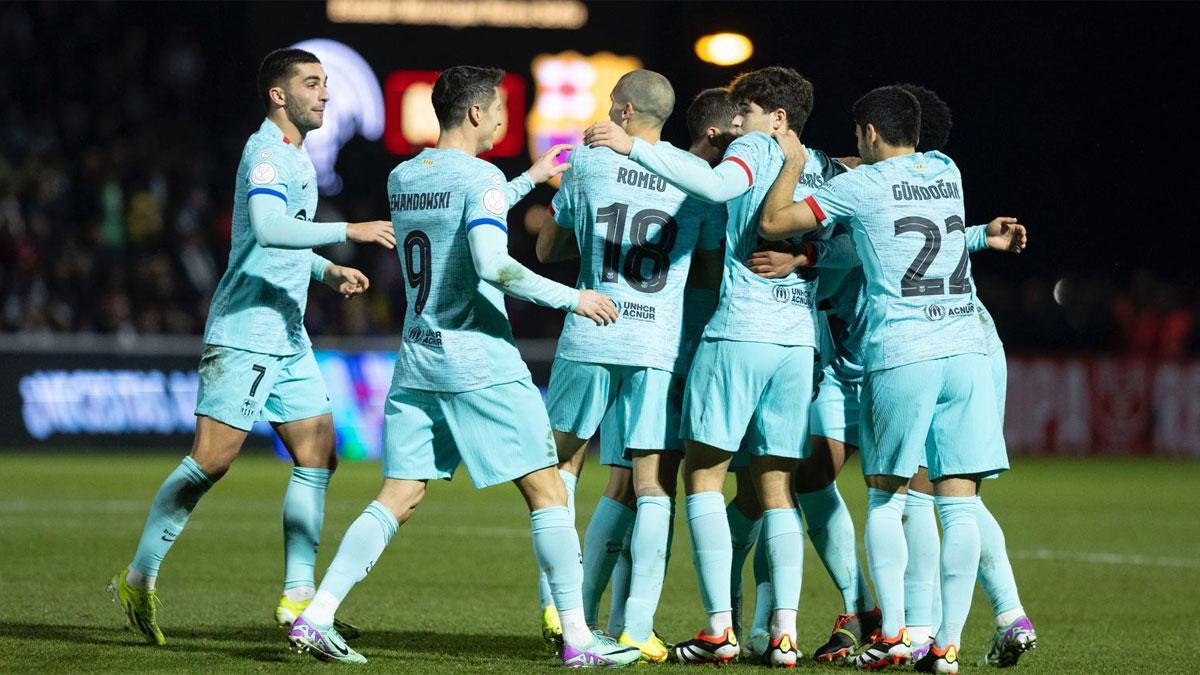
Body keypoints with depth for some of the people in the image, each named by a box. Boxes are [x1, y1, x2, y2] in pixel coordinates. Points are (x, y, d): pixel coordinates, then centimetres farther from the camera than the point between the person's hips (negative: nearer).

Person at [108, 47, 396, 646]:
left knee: (319, 455, 2)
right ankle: (138, 578, 3)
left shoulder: (296, 156, 18)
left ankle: (297, 596, 4)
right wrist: (347, 232, -32)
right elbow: (267, 227, -30)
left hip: (288, 337, 9)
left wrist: (326, 271, 17)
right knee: (210, 461, -9)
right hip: (245, 332, -9)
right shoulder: (266, 152, -12)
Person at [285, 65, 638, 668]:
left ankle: (315, 617, -4)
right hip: (482, 365, -7)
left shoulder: (400, 179, 11)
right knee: (547, 492, 1)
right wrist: (572, 298, -15)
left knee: (396, 499, 6)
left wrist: (528, 179, 35)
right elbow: (492, 264, -23)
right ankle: (577, 638, 0)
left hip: (415, 363, 7)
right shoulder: (480, 177, -11)